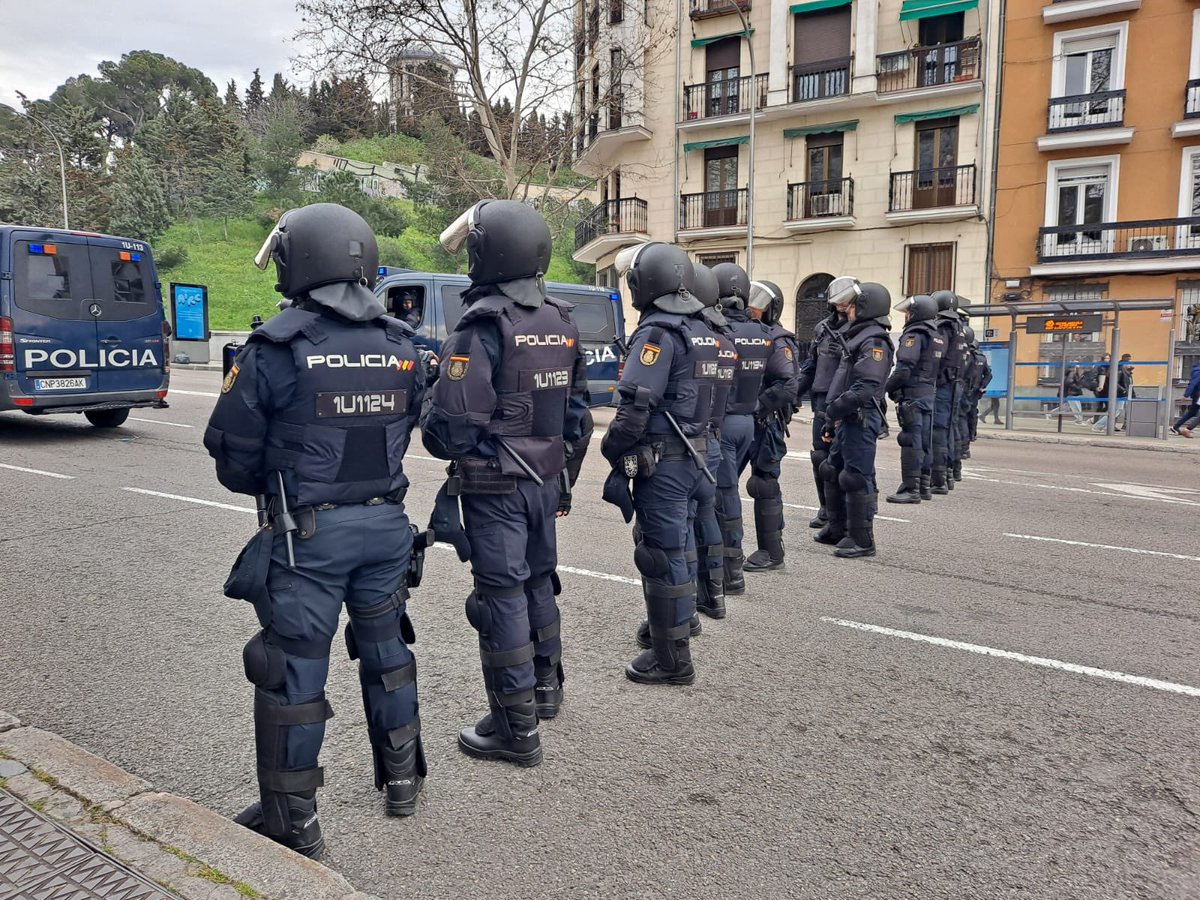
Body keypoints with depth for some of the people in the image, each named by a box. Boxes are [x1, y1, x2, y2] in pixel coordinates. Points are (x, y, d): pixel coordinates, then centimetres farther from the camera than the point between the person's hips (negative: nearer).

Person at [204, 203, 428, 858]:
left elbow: (233, 449, -7)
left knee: (294, 669, 8)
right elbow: (404, 431, 8)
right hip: (385, 522, 5)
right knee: (385, 649, 21)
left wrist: (264, 486, 13)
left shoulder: (276, 350, -14)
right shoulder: (401, 346, 1)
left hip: (307, 533, -5)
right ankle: (401, 777, 36)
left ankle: (292, 820, 21)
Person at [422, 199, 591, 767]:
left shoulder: (482, 327, -18)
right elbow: (577, 413, 12)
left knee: (502, 597, 1)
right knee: (538, 581, 21)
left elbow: (450, 428, -23)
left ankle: (516, 730, 10)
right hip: (545, 480, 7)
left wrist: (434, 432, 0)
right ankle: (545, 688, 38)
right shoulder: (562, 324, 6)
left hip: (494, 486, -7)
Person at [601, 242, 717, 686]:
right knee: (679, 549, 18)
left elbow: (634, 407, -22)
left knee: (662, 557, -1)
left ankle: (672, 660, 8)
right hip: (694, 456, 9)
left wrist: (617, 462, -12)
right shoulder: (702, 331, 13)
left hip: (661, 462, -9)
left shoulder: (658, 332, -15)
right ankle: (673, 636, 32)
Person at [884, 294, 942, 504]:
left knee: (911, 442, -8)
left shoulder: (914, 335, -11)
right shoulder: (937, 337, 17)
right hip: (930, 393, 9)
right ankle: (924, 486, 20)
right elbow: (937, 367, 17)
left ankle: (911, 489, -8)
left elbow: (904, 369, -20)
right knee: (924, 442, 13)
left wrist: (888, 388, -9)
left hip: (912, 394, -9)